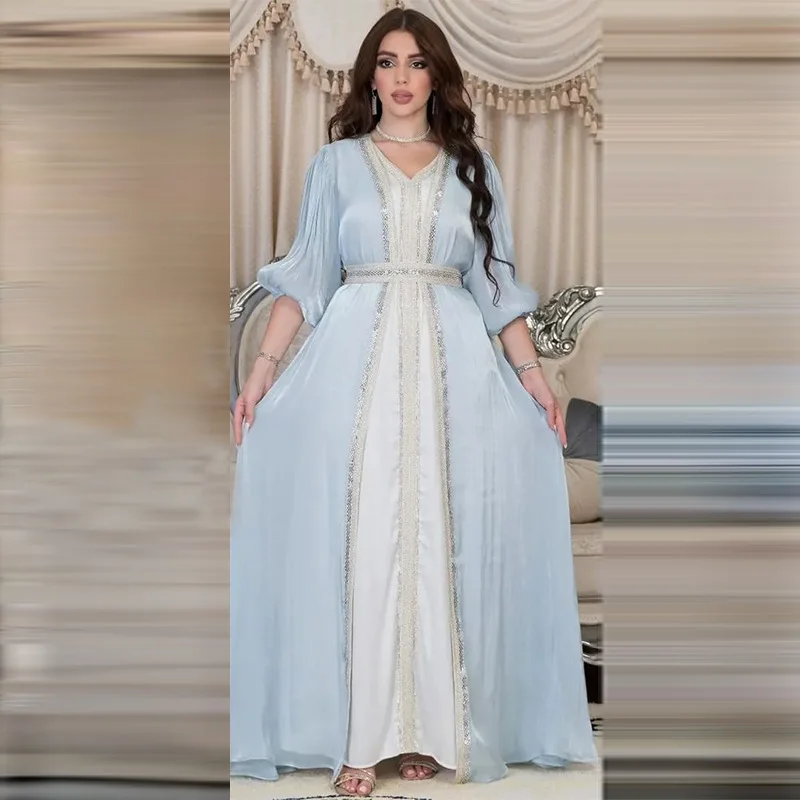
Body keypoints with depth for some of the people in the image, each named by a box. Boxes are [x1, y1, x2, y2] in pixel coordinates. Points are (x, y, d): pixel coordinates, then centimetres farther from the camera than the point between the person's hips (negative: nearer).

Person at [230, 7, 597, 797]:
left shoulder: (471, 166, 12)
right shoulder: (336, 162, 9)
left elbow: (495, 280, 10)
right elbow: (304, 276, 5)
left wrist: (531, 372, 2)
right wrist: (263, 368, -5)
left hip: (452, 365, 1)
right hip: (356, 363, -1)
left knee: (440, 542, 0)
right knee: (358, 542, -5)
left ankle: (431, 728, 10)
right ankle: (357, 735, 1)